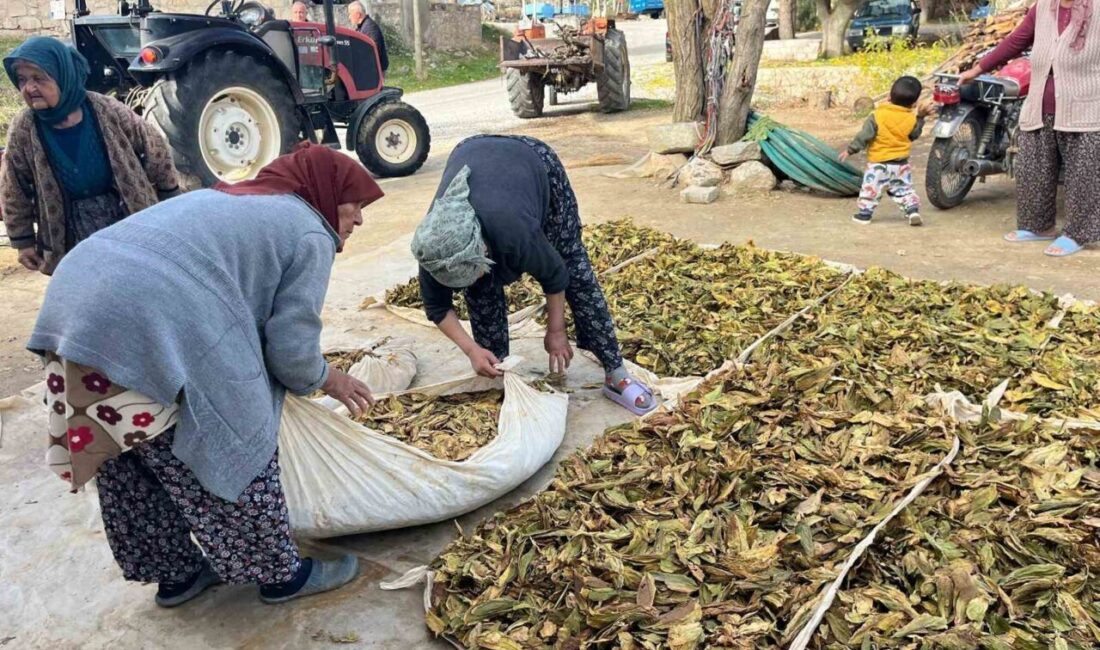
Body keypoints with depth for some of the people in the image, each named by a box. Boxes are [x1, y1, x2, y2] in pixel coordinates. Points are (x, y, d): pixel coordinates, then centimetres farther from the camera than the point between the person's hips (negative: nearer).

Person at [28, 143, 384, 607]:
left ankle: (174, 573, 38)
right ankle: (281, 574, 24)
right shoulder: (308, 233, 3)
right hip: (149, 324, -9)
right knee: (226, 455, 7)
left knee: (131, 464, 21)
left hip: (77, 299, 10)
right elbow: (290, 347, -1)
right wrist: (327, 380, 20)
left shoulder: (233, 198, 29)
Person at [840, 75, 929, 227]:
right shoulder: (912, 119, -6)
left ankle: (864, 213, 8)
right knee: (905, 189, 15)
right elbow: (914, 135, 12)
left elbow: (864, 135, -15)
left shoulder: (878, 115, -14)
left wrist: (850, 150, -7)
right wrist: (921, 117, 22)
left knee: (871, 188, 6)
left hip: (878, 163, -3)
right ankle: (913, 211, 6)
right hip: (901, 163, 3)